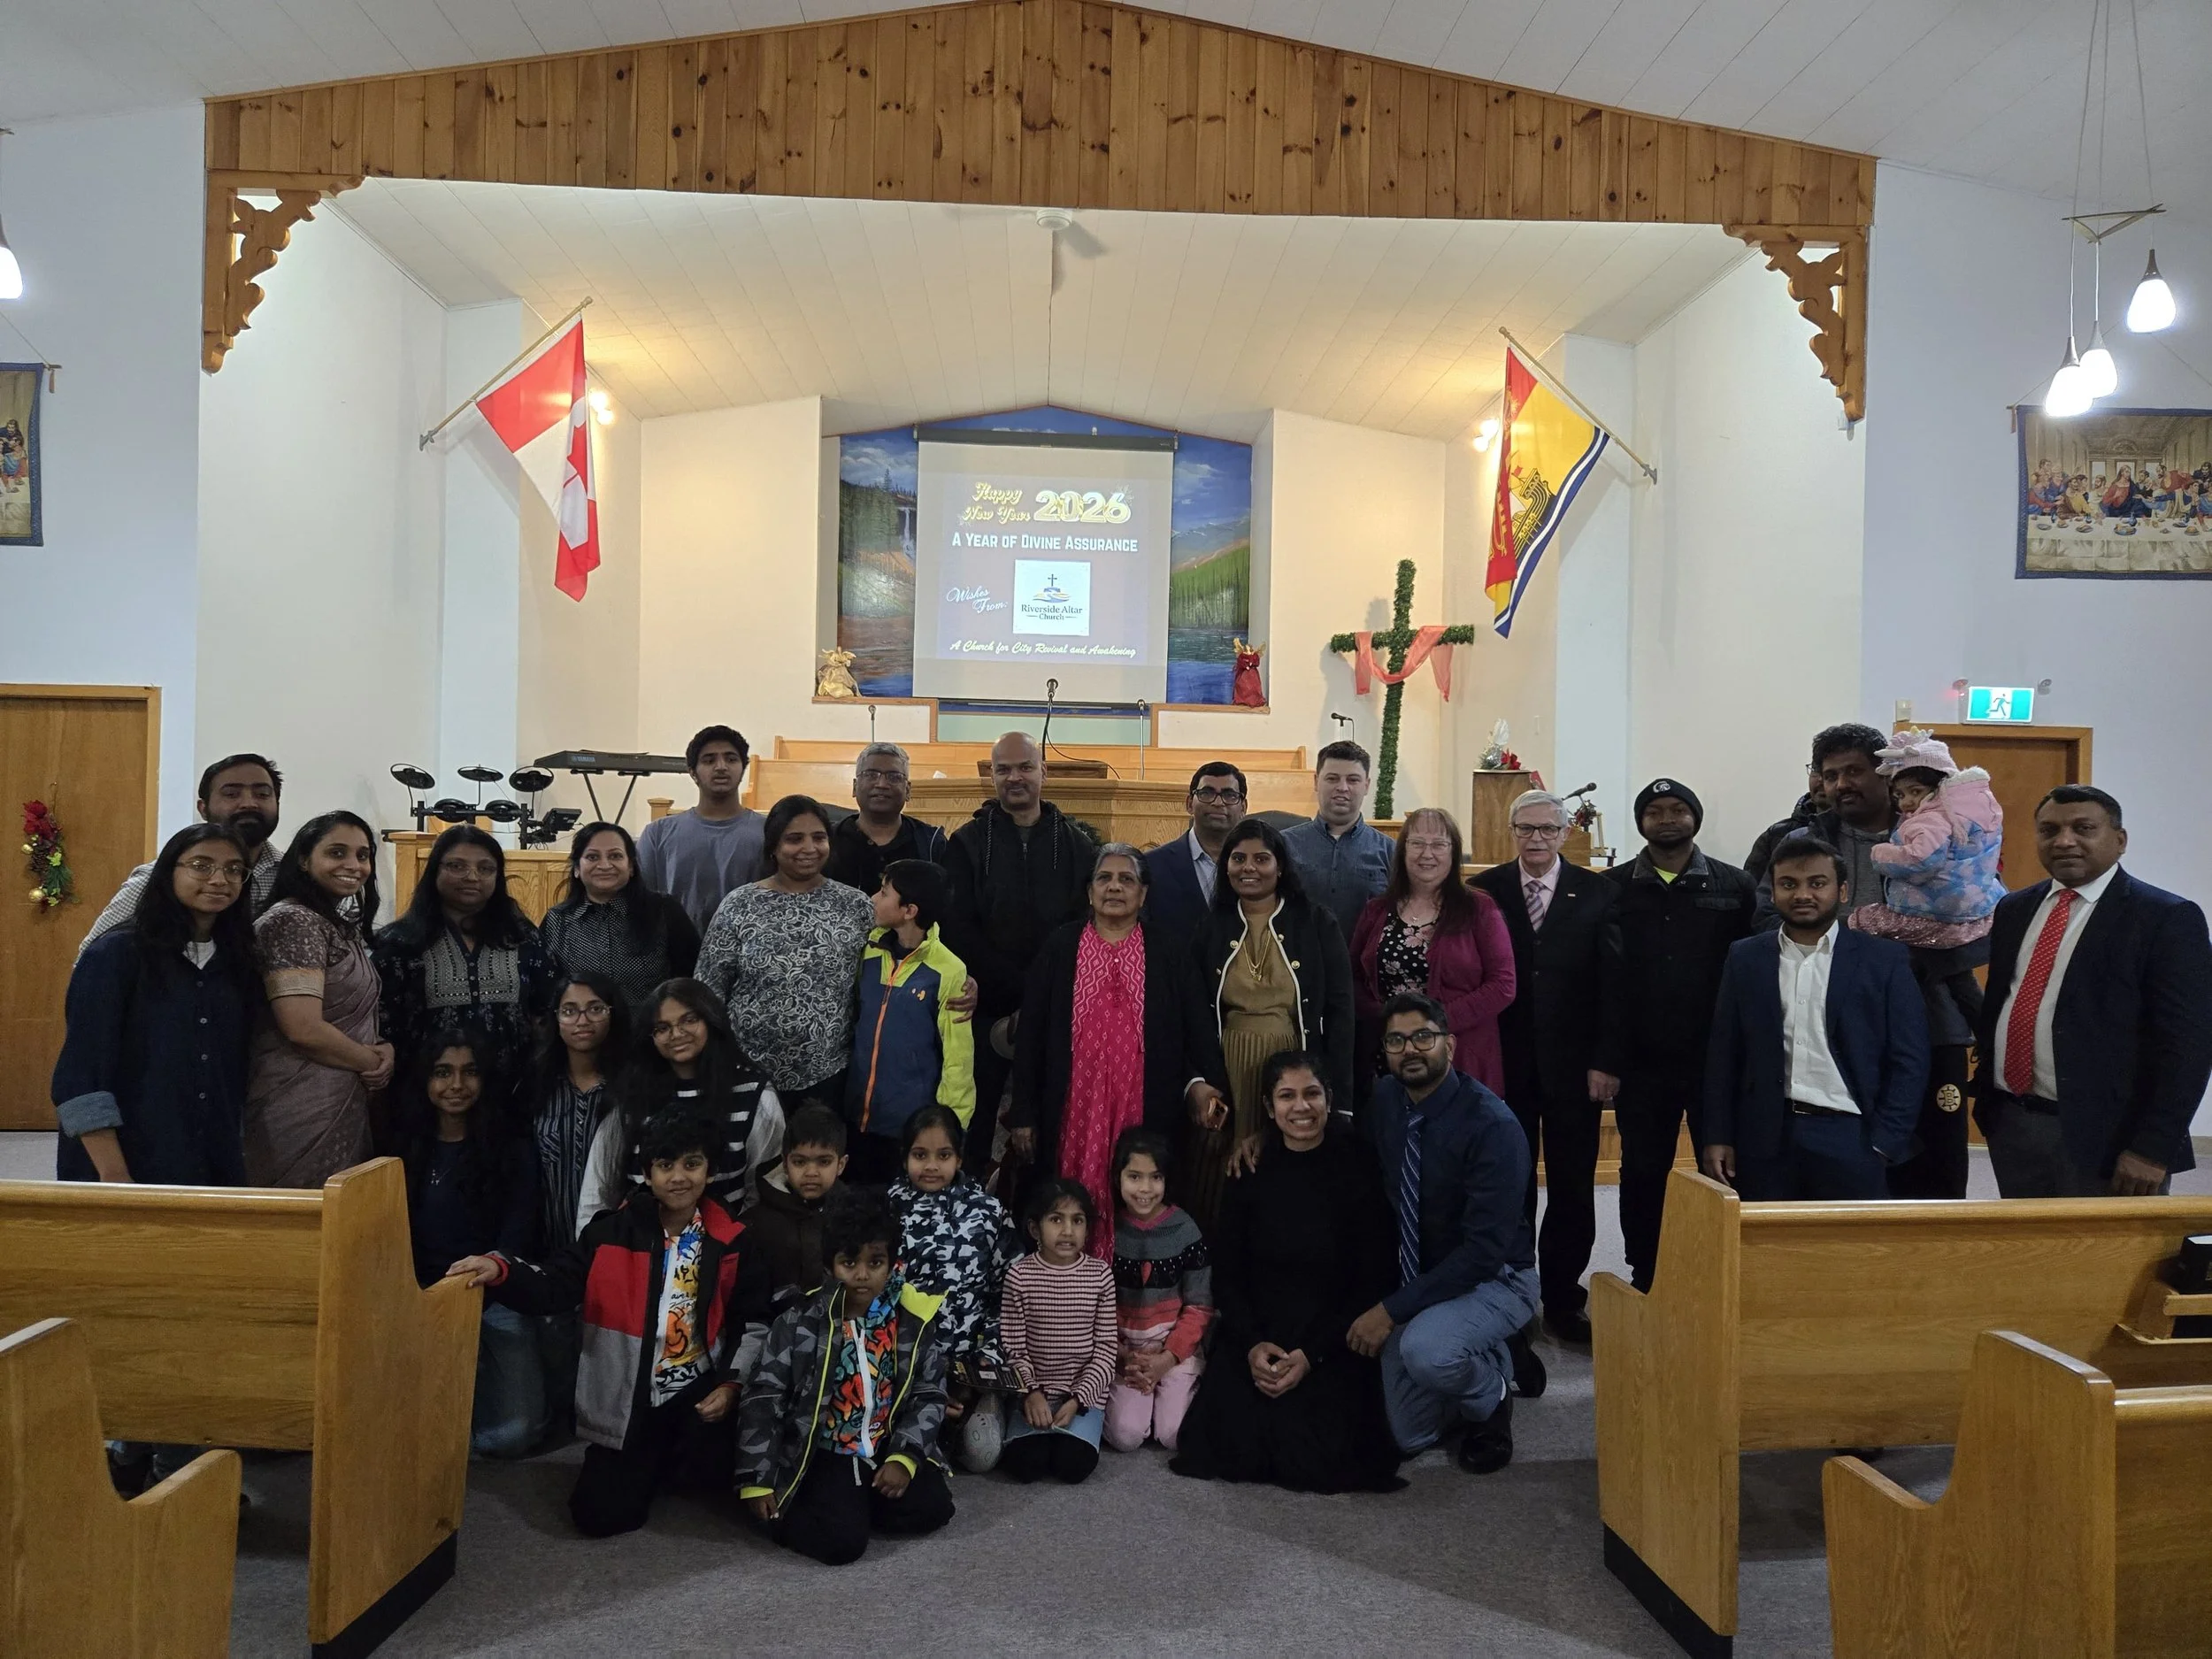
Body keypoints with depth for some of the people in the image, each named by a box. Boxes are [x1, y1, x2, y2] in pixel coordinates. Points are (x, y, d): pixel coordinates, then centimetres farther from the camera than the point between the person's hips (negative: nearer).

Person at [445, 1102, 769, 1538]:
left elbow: (751, 1322, 4)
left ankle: (685, 1455, 13)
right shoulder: (616, 1231, -6)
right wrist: (499, 1271, -28)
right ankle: (655, 1462, 24)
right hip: (627, 1400, 0)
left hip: (699, 1390, 0)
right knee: (601, 1515, -9)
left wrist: (731, 1384, -9)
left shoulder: (728, 1242, -3)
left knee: (714, 1474, -24)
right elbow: (556, 1285, -10)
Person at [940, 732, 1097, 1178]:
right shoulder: (967, 843, 4)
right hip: (987, 1009, -1)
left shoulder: (1078, 844, 7)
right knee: (975, 1123, 4)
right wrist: (1020, 990, -11)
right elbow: (959, 931, -4)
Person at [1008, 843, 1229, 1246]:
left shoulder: (1170, 950, 7)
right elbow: (1031, 1033, 5)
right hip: (1074, 1111, 0)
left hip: (1145, 1111, 0)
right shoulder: (1060, 946, 6)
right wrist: (1023, 1113, 2)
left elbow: (1197, 1028, 3)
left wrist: (1201, 1084, -15)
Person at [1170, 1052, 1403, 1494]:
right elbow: (1226, 1272, 5)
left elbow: (1374, 1280, -6)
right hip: (1257, 1334, 2)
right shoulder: (1252, 1171, 2)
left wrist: (1311, 1355, -14)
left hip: (1333, 1341, -2)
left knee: (1315, 1454, -19)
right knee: (1227, 1441, -15)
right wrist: (1251, 1344, -12)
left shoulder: (1358, 1168, -7)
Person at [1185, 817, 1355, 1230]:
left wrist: (1337, 1098, -9)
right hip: (1227, 1078, 1)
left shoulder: (1316, 924, 1)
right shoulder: (1210, 928, 6)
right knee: (1224, 1196, 5)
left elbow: (1339, 1013, -1)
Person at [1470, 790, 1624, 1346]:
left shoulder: (1598, 894, 3)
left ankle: (1563, 1300, 19)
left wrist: (1606, 1061, -6)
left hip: (1575, 1065, 0)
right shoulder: (1483, 892, 2)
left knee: (1573, 1189, 6)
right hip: (1503, 1064, 0)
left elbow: (1613, 982, 0)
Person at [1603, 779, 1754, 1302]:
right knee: (1642, 1174, 9)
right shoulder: (1614, 888, 4)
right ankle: (1644, 1283, 22)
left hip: (1716, 1060, -1)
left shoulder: (1735, 887, 2)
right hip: (1641, 1063, 1)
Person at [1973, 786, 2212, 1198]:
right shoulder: (2014, 910, 11)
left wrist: (2153, 1149, -16)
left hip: (2102, 1138, -5)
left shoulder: (2167, 918, -8)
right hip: (2010, 1126, 5)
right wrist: (1986, 1094, 9)